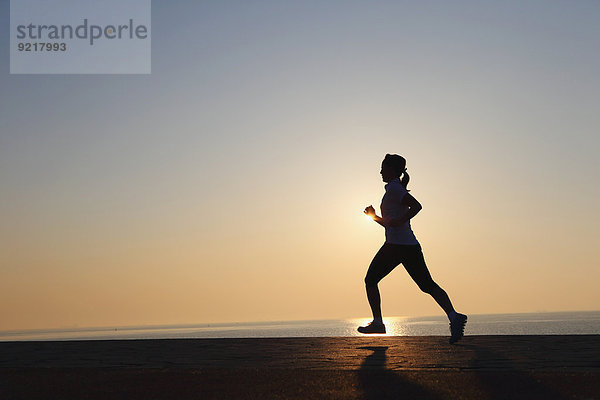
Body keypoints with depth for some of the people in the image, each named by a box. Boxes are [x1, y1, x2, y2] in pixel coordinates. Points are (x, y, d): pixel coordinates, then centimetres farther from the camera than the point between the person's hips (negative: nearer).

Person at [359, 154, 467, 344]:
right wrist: (374, 216, 25)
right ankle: (453, 316, -14)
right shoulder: (399, 189, 24)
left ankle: (377, 322, 2)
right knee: (428, 285, 2)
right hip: (411, 245, 9)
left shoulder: (393, 188, -4)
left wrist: (399, 221, -20)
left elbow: (417, 206, -19)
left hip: (395, 245, -9)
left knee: (370, 280, 6)